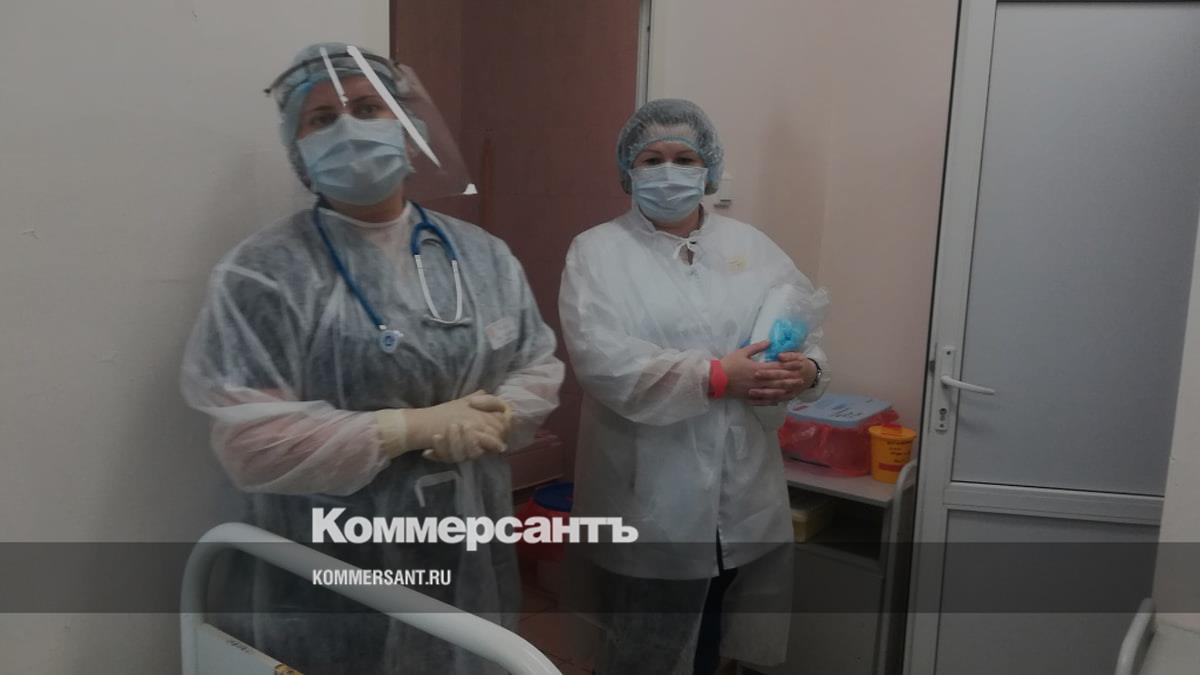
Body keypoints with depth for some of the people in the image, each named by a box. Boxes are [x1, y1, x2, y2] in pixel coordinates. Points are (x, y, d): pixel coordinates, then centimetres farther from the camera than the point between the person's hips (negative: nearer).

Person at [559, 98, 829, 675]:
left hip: (744, 495, 4)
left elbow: (807, 323, 8)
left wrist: (807, 369, -15)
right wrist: (717, 378, -24)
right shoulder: (596, 251, -5)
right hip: (650, 501, -4)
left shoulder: (751, 246, 10)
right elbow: (603, 361, -19)